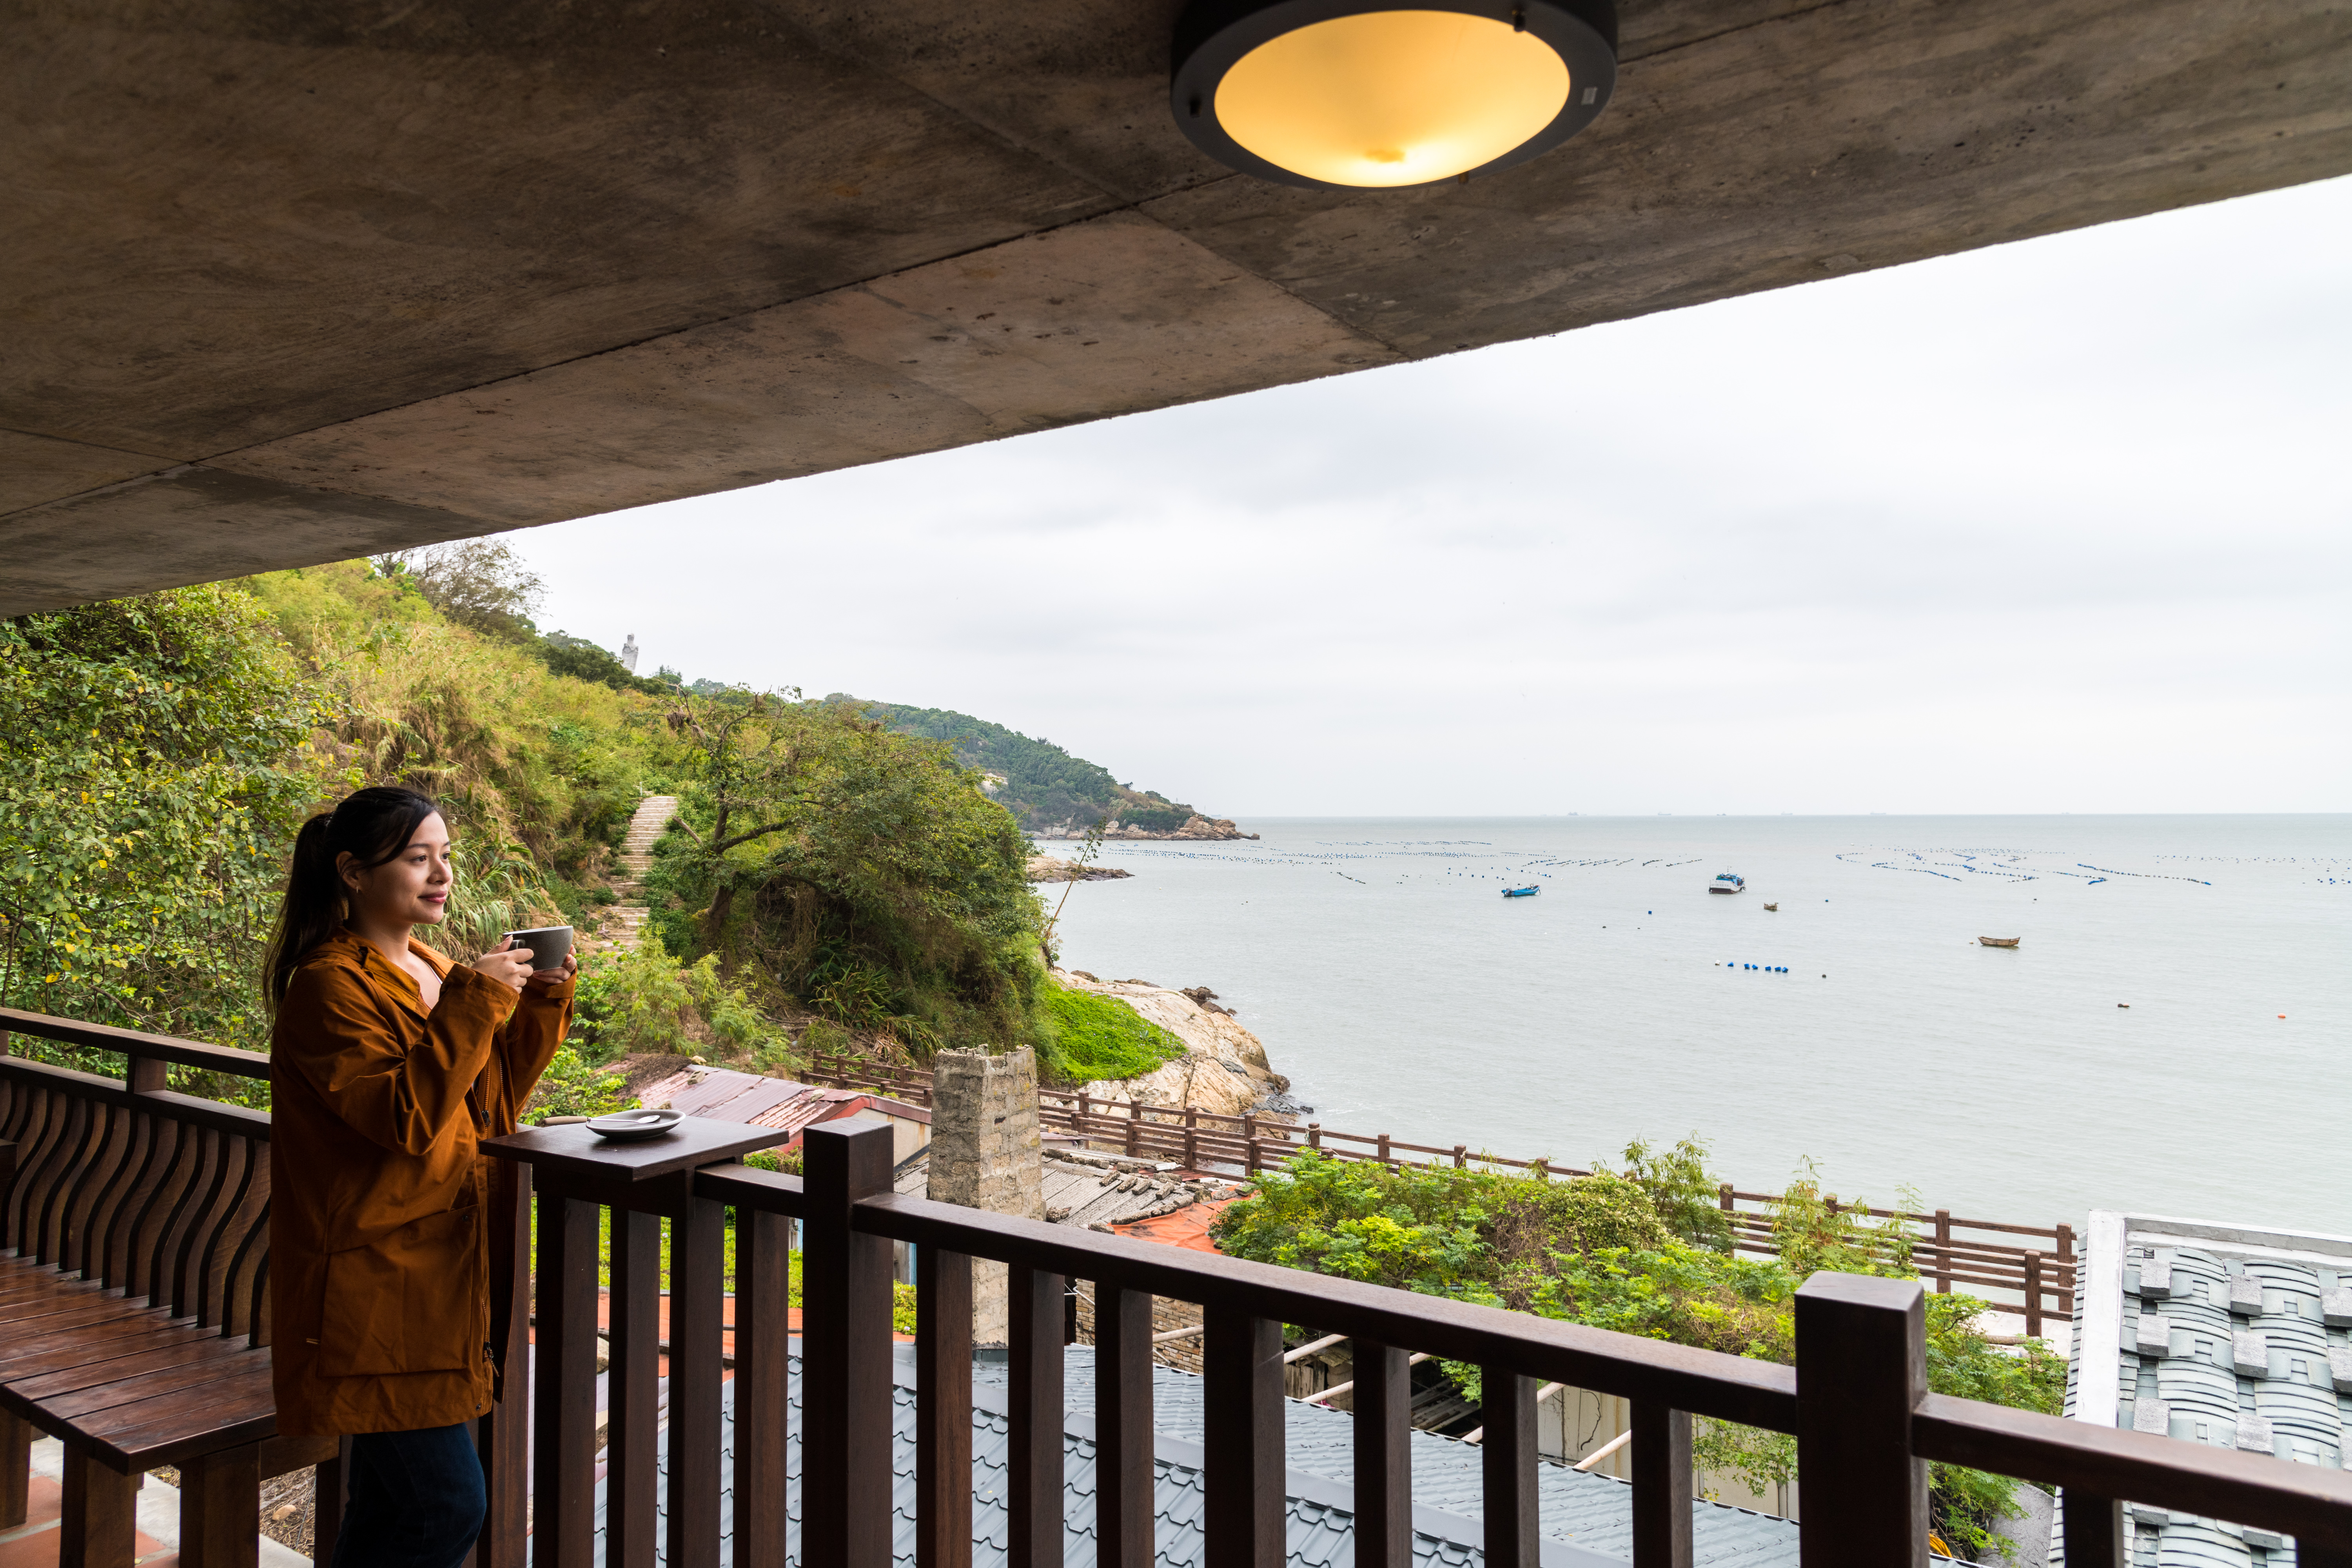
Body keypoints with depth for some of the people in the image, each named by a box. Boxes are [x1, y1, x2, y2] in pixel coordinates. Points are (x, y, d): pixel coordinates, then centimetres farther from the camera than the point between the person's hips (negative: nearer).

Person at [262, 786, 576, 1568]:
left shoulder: (436, 972, 12)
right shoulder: (332, 985, -15)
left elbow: (492, 1106, 12)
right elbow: (406, 1120, -23)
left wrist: (541, 1004, 1)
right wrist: (474, 1003, -25)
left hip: (440, 1275, 8)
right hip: (375, 1289, -8)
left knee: (393, 1503, 17)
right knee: (448, 1505, -6)